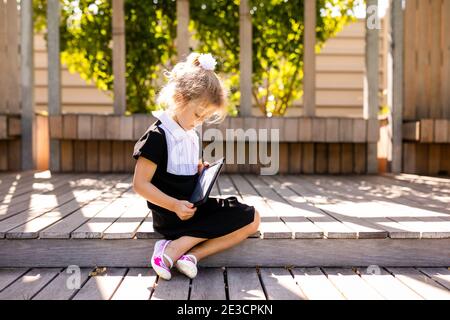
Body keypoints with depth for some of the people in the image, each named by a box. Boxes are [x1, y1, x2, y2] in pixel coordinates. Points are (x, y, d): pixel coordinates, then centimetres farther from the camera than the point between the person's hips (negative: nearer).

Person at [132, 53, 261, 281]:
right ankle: (175, 249, -17)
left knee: (252, 218, -2)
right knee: (247, 218, -11)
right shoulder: (157, 136, -14)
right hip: (173, 216, -9)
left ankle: (186, 252, -16)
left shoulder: (191, 135, 12)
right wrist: (175, 205, -25)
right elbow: (140, 184, -17)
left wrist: (201, 171, 3)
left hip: (193, 207, 9)